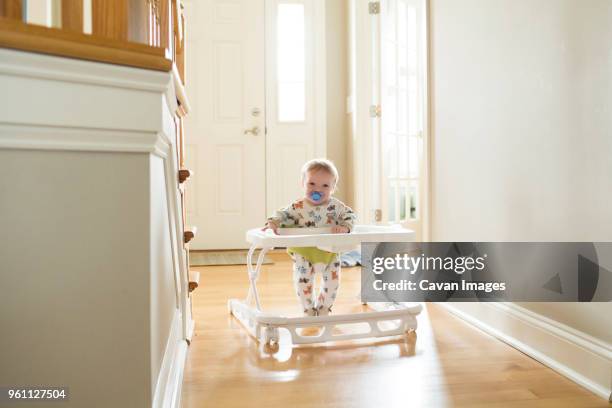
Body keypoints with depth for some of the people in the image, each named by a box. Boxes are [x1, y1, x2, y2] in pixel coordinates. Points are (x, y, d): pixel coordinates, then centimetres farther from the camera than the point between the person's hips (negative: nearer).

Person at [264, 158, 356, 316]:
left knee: (332, 282, 9)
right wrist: (273, 222, -28)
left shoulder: (335, 205, -8)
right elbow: (282, 214, -7)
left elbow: (350, 215, -3)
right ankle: (309, 310, 27)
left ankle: (323, 309, 37)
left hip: (329, 252, 2)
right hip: (304, 252, -1)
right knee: (303, 282, -1)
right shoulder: (298, 207, -12)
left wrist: (344, 227, -22)